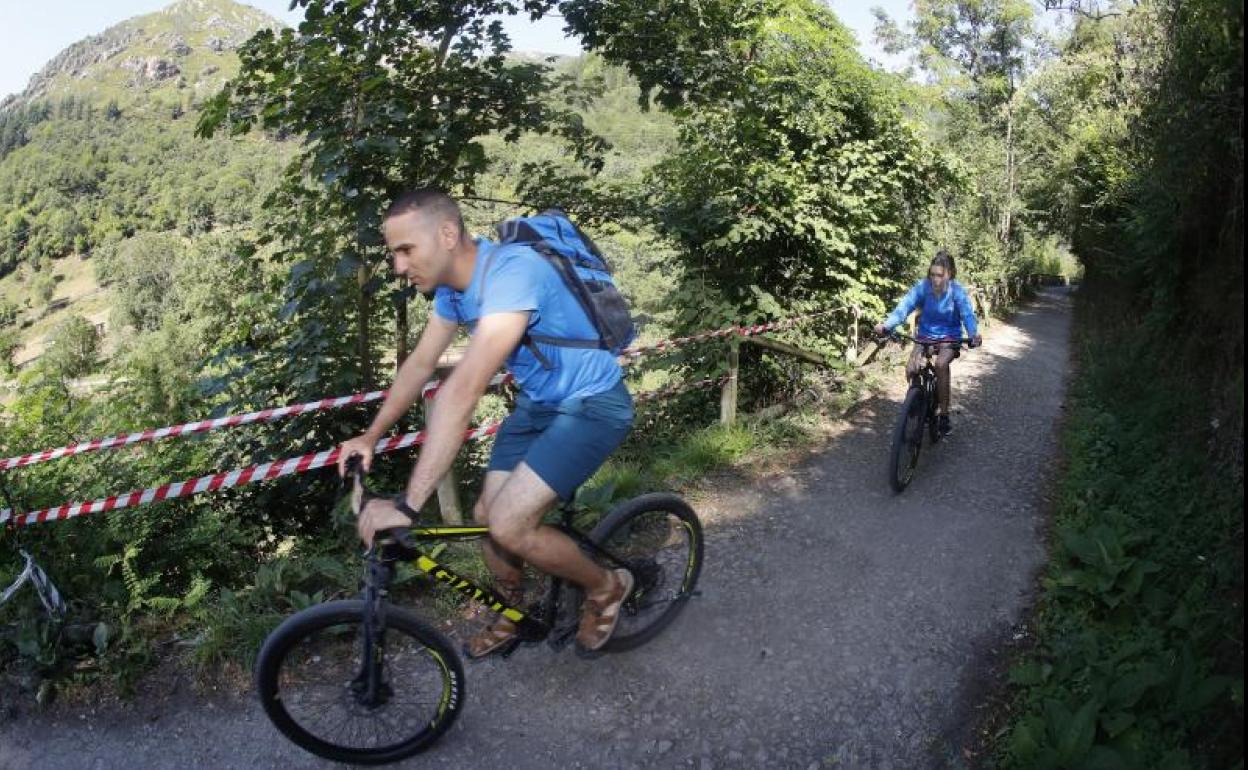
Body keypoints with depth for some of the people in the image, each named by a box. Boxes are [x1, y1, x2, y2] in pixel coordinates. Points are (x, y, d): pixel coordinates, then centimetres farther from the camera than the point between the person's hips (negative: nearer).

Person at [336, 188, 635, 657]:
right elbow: (420, 364, 11)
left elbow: (462, 392, -39)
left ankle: (606, 587, 9)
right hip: (537, 404, 8)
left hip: (592, 404, -8)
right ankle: (513, 615, 33)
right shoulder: (452, 286, -3)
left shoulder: (511, 272, -32)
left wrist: (406, 506, -40)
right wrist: (371, 437, 9)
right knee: (487, 516, 6)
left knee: (508, 525, -17)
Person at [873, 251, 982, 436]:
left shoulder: (957, 291, -19)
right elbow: (904, 306, -27)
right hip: (925, 335, 2)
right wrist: (886, 324, -44)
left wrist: (974, 333, -52)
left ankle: (944, 414, -17)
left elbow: (967, 313, -30)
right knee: (911, 368, -20)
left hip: (950, 338, -2)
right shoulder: (922, 287, -16)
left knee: (941, 364, -31)